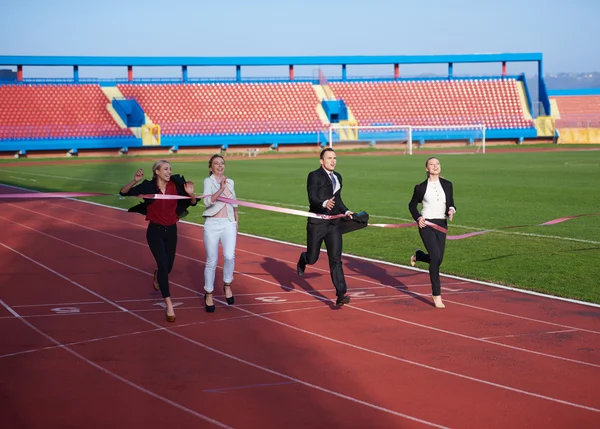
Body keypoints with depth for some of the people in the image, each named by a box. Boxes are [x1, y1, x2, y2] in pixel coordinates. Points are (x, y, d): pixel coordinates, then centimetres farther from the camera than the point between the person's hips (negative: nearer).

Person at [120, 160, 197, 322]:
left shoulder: (176, 186, -6)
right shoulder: (148, 187, -10)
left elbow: (192, 203, 2)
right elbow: (124, 193, -10)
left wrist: (190, 194, -19)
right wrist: (135, 181, -27)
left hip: (171, 230, 3)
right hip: (155, 231, -3)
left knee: (168, 266, 12)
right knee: (163, 264, -15)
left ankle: (157, 275, 52)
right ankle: (169, 305, -14)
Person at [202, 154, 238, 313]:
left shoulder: (230, 182, 13)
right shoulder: (208, 181, -2)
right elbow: (207, 201, -18)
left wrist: (236, 225, 20)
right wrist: (221, 189, -28)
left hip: (228, 224, 3)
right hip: (212, 224, -3)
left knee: (229, 256, -19)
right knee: (212, 261, 1)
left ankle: (227, 285, 4)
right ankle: (208, 294, 17)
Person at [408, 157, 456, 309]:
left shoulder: (447, 185, 6)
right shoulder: (421, 187, 0)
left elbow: (451, 204, 12)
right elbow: (412, 205, 11)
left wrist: (451, 210, -11)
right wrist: (418, 218, -6)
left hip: (441, 225, 4)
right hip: (426, 225, -4)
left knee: (437, 259, 5)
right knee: (436, 258, -15)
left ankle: (418, 255, 41)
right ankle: (436, 295, -5)